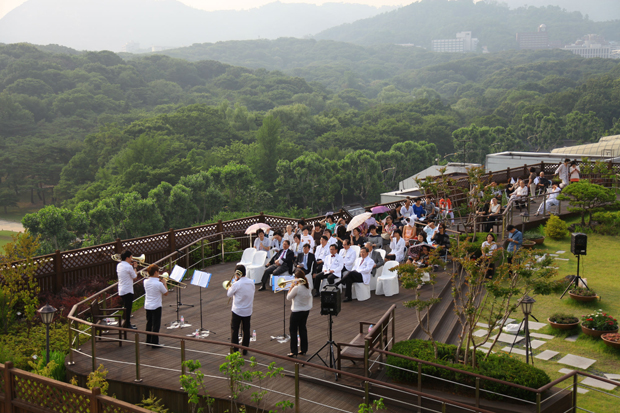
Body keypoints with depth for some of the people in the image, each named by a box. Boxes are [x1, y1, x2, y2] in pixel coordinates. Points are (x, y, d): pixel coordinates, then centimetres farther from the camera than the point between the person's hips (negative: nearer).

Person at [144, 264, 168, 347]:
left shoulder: (146, 282, -3)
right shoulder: (159, 284, -22)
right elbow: (166, 293, -9)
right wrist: (165, 283, 1)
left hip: (147, 306, 6)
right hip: (156, 306, -6)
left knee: (149, 324, 17)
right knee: (156, 325, 1)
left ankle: (148, 341, 25)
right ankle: (154, 343, 4)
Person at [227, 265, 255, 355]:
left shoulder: (237, 284, -19)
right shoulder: (251, 282, -2)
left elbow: (229, 294, -6)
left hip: (237, 311, -5)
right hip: (248, 311, 5)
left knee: (234, 330, 7)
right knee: (246, 330, 14)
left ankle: (234, 350, 7)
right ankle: (245, 350, 20)